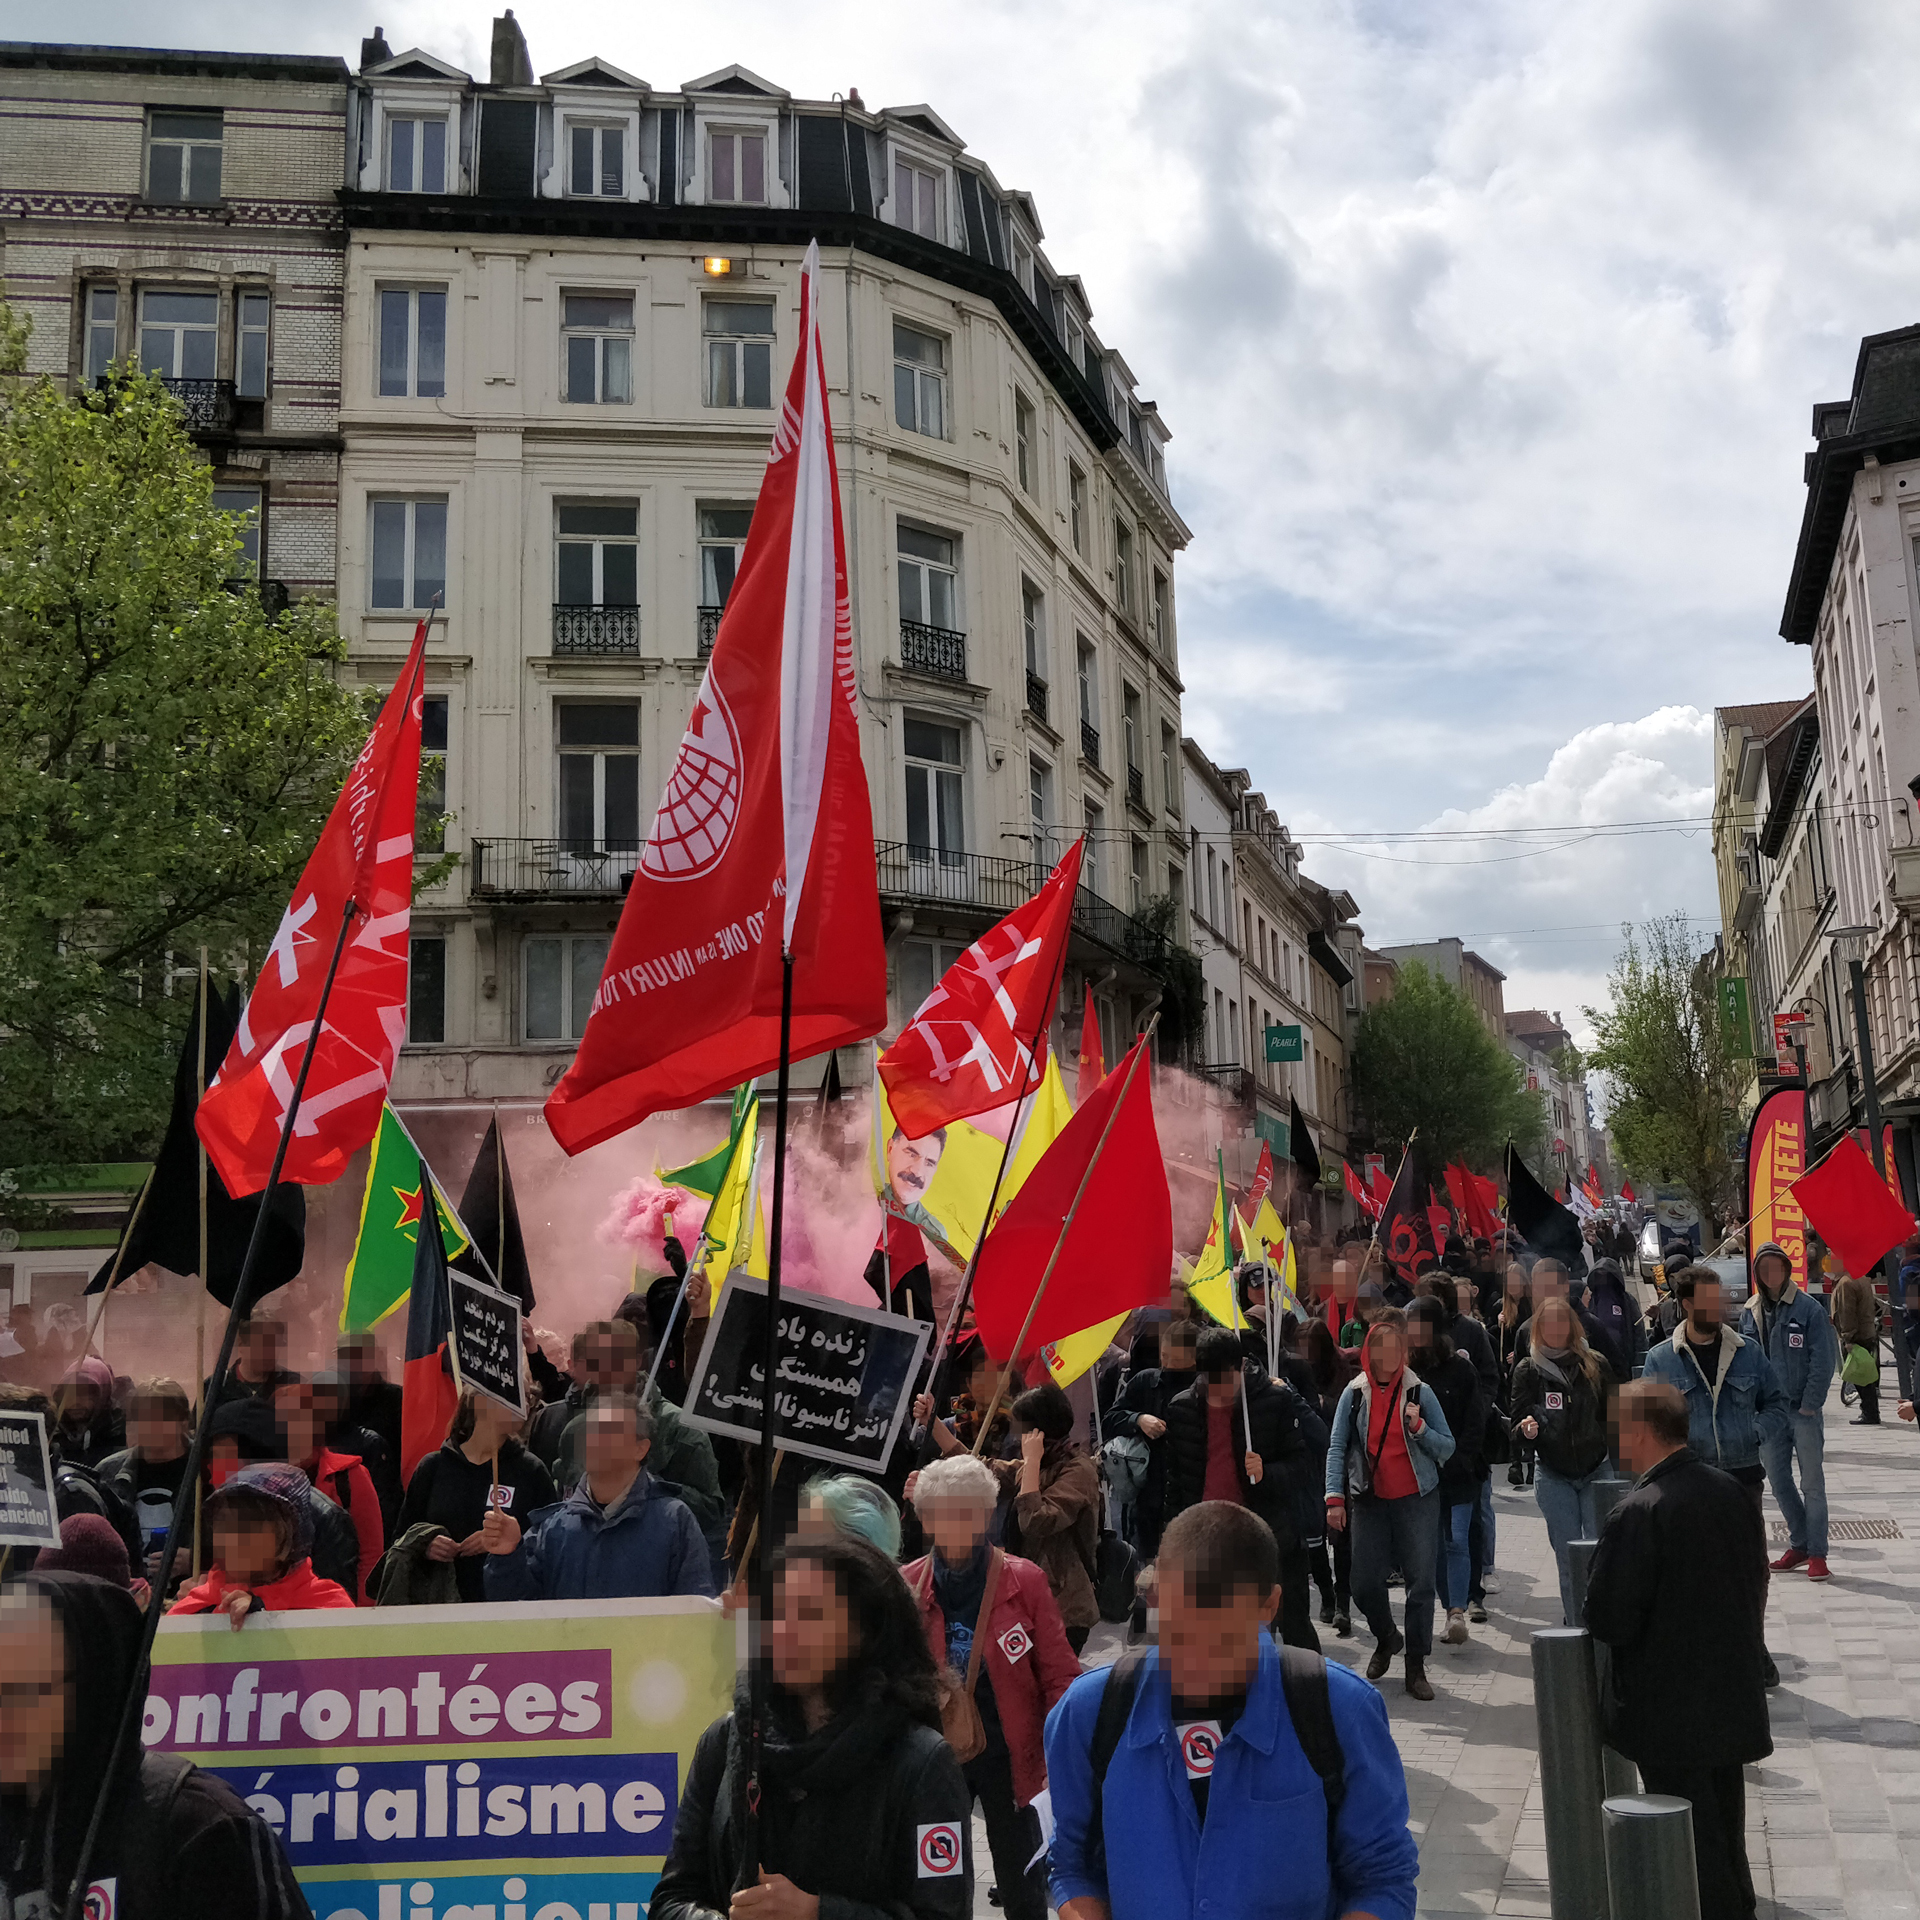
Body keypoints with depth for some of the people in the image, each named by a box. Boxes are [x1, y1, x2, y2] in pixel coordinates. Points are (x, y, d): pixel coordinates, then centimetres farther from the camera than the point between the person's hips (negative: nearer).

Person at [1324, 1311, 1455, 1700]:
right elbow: (1336, 1448, -1)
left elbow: (1447, 1447, 0)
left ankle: (1416, 1667, 11)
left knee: (1421, 1582, -2)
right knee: (1364, 1583, 1)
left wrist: (1419, 1427, -17)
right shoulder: (1355, 1393, -1)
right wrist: (1335, 1498, -9)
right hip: (1370, 1499, 1)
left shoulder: (1420, 1391, -3)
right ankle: (1386, 1638, 32)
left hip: (1417, 1499, -1)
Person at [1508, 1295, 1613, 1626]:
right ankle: (1574, 1621, 14)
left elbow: (1613, 1413, 10)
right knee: (1568, 1557, 3)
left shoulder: (1594, 1365, 2)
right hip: (1554, 1476, 0)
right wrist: (1526, 1428, -21)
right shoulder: (1528, 1371, 1)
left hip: (1597, 1471, 0)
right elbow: (1516, 1419, 2)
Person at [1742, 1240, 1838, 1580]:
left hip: (1804, 1412, -4)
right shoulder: (1750, 1314, 6)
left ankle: (1817, 1553, 8)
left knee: (1812, 1484, 1)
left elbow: (1823, 1361, -8)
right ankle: (1799, 1544, 24)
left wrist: (1809, 1405, -12)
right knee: (1779, 1483, 11)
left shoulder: (1808, 1310, -7)